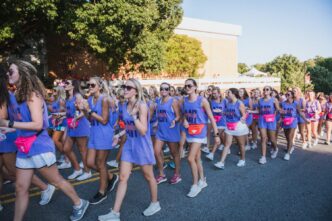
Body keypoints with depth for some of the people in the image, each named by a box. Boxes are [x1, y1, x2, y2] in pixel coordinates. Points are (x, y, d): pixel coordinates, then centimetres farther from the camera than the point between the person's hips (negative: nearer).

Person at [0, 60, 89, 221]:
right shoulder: (20, 95, 9)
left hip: (39, 147, -7)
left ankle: (79, 204, 28)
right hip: (24, 148, 7)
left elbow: (38, 124, -23)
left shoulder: (32, 95, -16)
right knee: (21, 188, 13)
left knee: (56, 180, 9)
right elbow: (23, 121, 12)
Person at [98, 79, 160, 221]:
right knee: (123, 178, 7)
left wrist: (134, 115, -30)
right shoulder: (126, 105, 5)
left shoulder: (142, 105, -17)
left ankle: (155, 203, 35)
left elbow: (143, 131, -23)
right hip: (129, 144, 7)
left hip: (142, 145, -6)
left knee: (148, 177, 12)